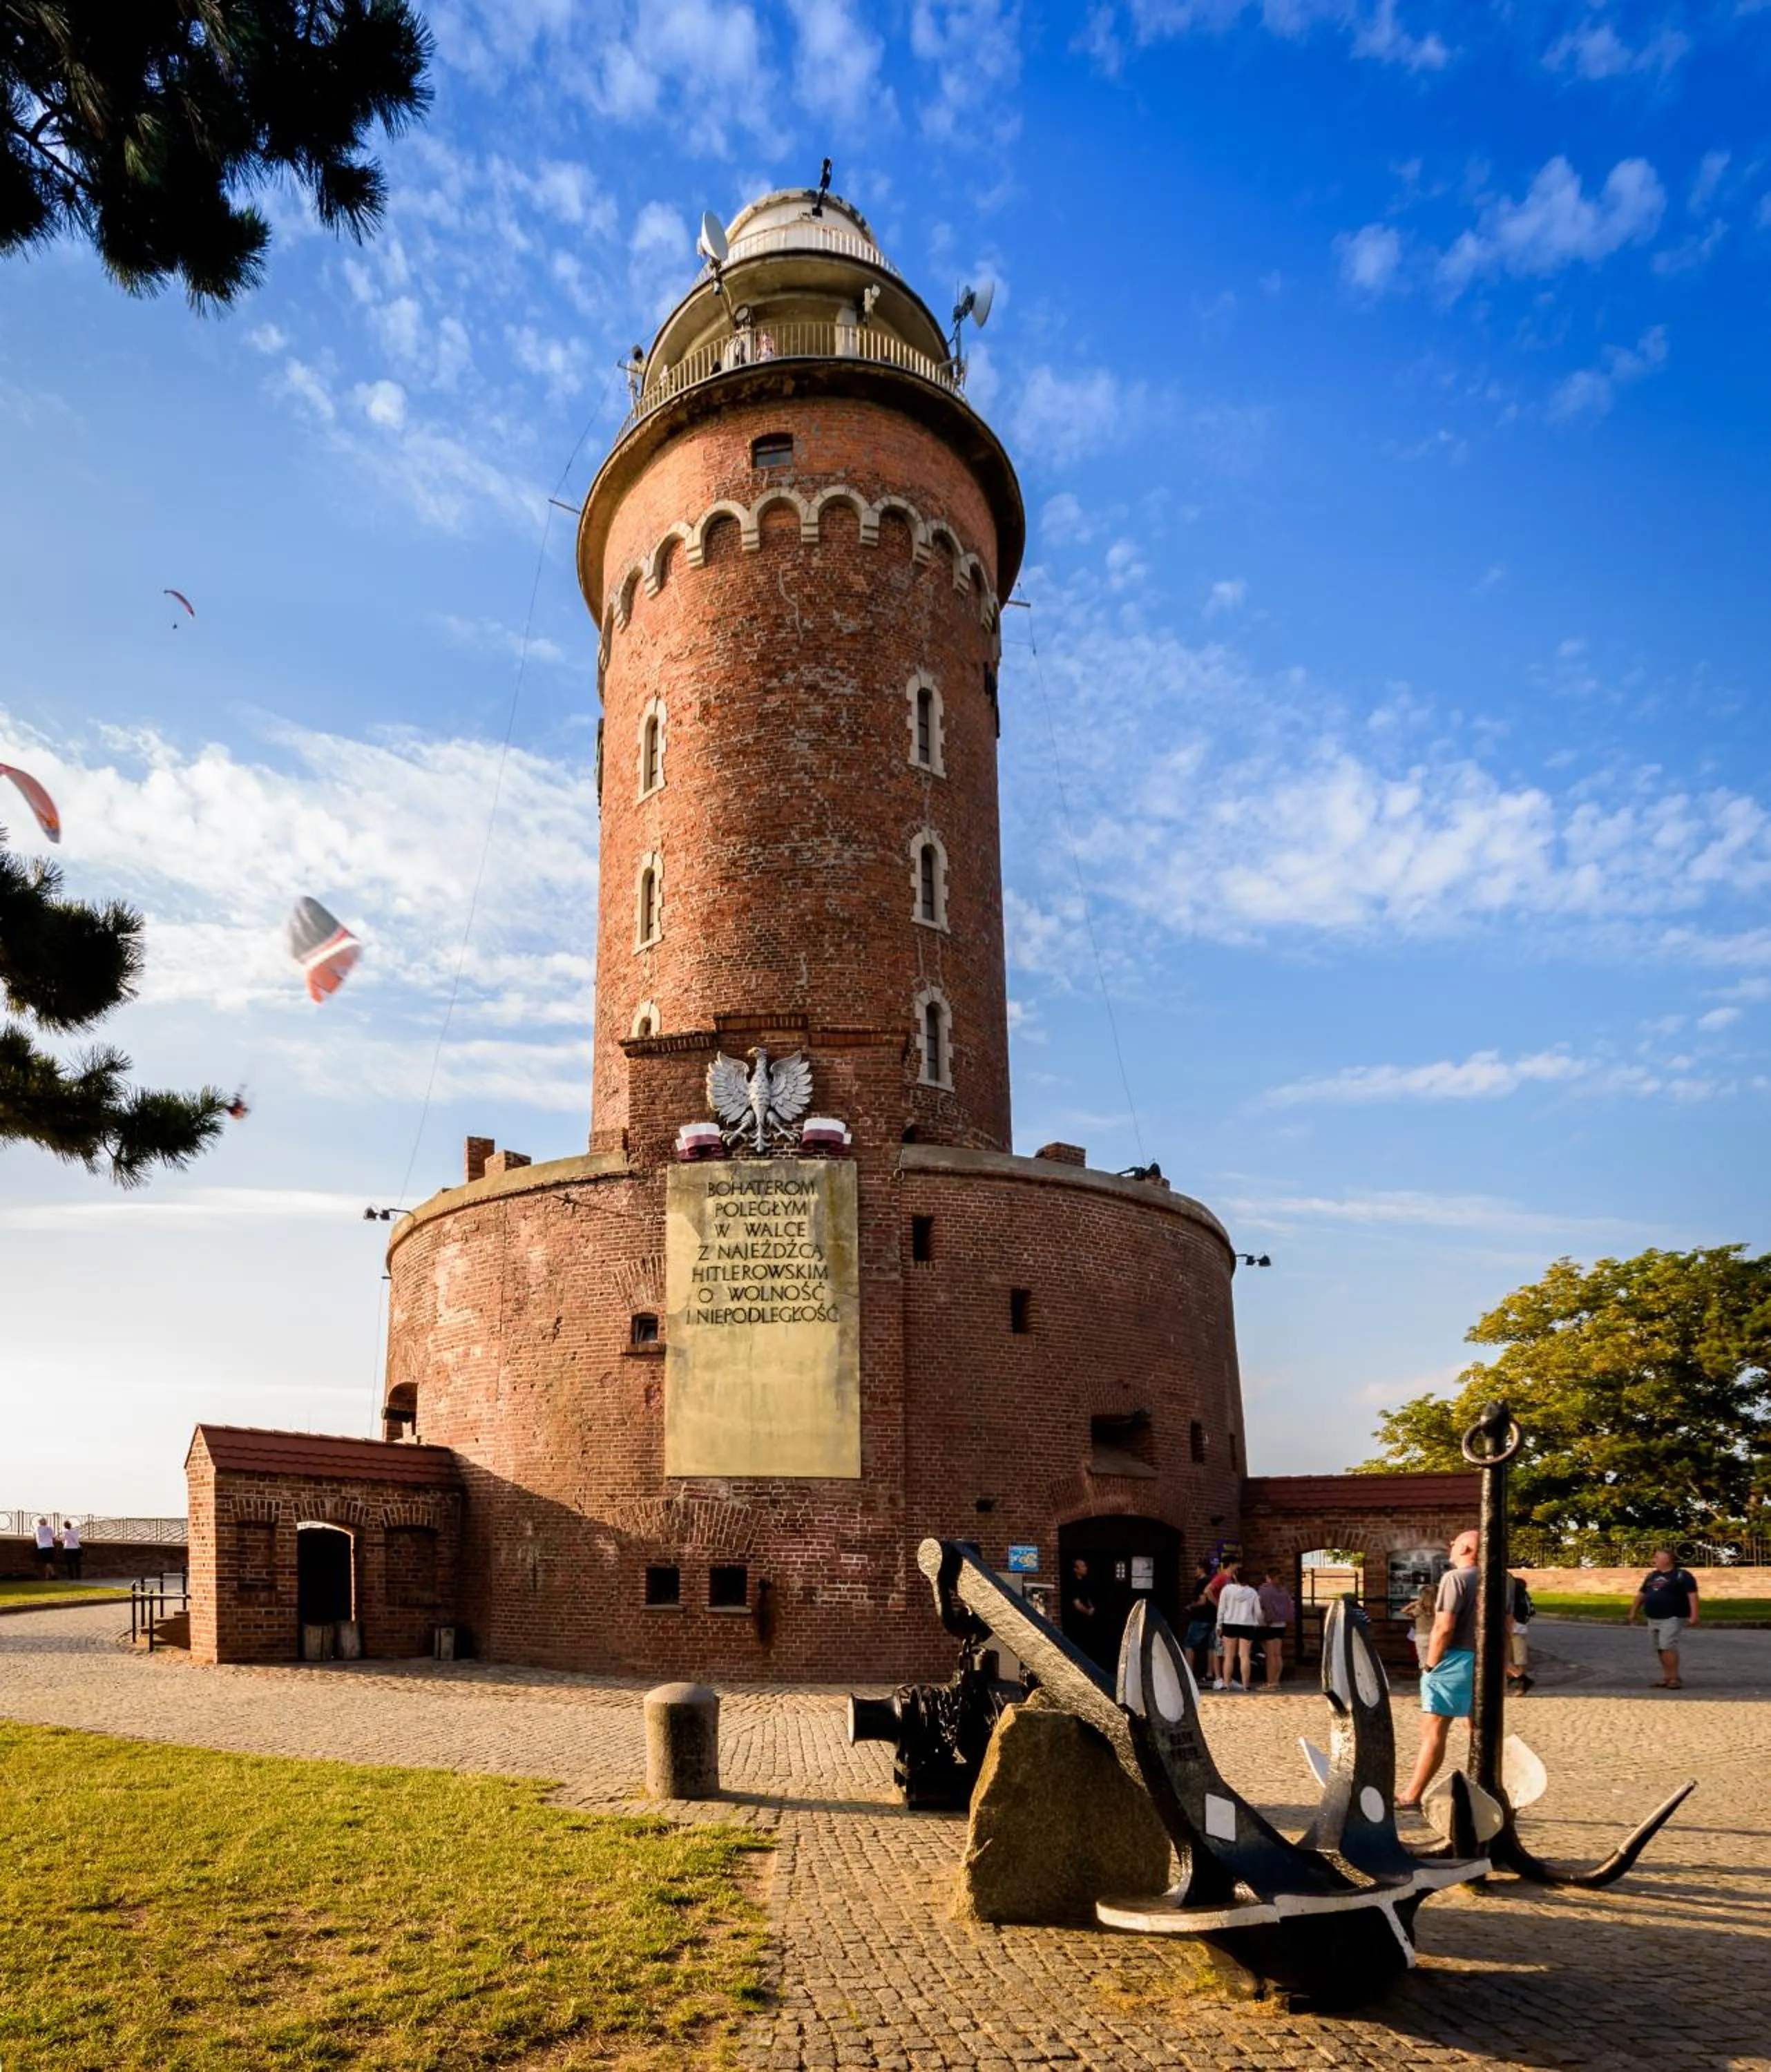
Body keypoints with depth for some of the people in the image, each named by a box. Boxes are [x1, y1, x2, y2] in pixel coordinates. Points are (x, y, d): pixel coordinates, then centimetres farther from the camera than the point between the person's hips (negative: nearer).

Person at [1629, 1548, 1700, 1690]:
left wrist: (1694, 1615, -21)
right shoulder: (1651, 1576, 17)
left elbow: (1692, 1595, -12)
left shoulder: (1682, 1576, -5)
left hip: (1672, 1618, -8)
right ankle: (1666, 1678, 14)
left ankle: (1675, 1678, -10)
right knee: (1661, 1649, 8)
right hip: (1653, 1619, 8)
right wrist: (1634, 1611, 20)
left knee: (1668, 1647, -15)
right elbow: (1641, 1594, 23)